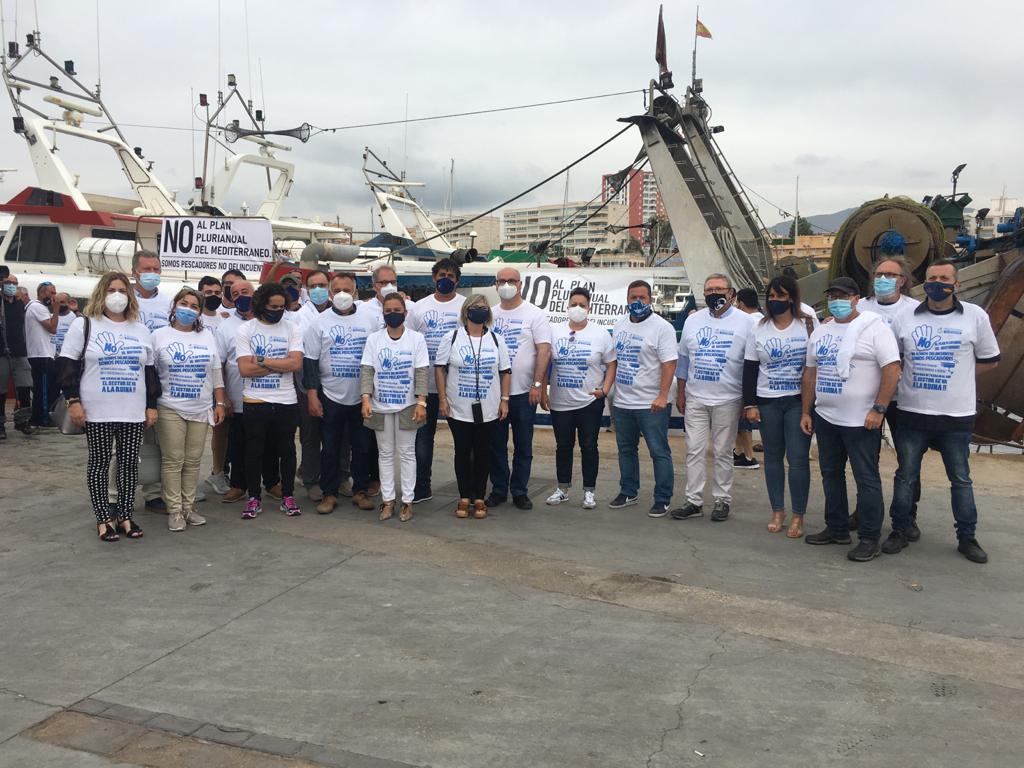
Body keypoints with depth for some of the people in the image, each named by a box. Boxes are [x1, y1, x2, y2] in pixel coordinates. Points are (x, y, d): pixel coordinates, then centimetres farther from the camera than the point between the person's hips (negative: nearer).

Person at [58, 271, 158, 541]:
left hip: (134, 412, 3)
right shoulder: (84, 325, 1)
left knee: (129, 463, 6)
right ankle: (103, 519, 12)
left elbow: (150, 371, 13)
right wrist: (73, 400, -10)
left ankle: (125, 516, 16)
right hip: (98, 412, -3)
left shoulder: (141, 330, 12)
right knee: (99, 463, 4)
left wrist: (152, 405, 7)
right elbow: (68, 366, -2)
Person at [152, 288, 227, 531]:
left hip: (201, 409, 3)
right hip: (170, 409, -3)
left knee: (193, 461, 7)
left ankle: (188, 506, 17)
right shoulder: (159, 335, 1)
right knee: (173, 461, -1)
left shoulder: (207, 336, 10)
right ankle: (174, 510, 7)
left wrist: (220, 403, 7)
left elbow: (216, 372, 11)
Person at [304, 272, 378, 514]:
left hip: (363, 396, 1)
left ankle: (361, 491, 21)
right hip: (331, 396, -1)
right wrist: (312, 395, -6)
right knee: (330, 448, 6)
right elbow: (310, 361, 0)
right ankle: (329, 493, 17)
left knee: (363, 447, 8)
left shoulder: (370, 317, 2)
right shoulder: (320, 321, -1)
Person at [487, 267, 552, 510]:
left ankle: (519, 491, 16)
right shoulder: (489, 314, 9)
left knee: (523, 446, 6)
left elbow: (544, 351, -9)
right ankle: (498, 490, 21)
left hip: (524, 392, -3)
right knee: (496, 444, 9)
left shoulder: (534, 314, -3)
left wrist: (537, 384, -16)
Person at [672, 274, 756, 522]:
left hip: (727, 400, -3)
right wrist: (680, 394, 11)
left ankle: (722, 500, 17)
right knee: (694, 450, 5)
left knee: (722, 453, 6)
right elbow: (683, 358, 14)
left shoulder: (746, 322, -1)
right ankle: (694, 501, 12)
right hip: (695, 399, 3)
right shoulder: (693, 320, 9)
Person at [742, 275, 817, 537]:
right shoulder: (758, 329, 5)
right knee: (773, 456, 9)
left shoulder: (809, 324, 0)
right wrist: (749, 404, -1)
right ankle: (777, 511, 20)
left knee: (798, 458, -4)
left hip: (799, 400, -2)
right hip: (767, 402, 2)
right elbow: (749, 369, 5)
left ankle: (798, 516, 7)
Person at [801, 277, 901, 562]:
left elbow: (892, 369, -14)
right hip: (825, 418, 7)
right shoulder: (820, 332, 12)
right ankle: (836, 529, 29)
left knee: (866, 480, 0)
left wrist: (878, 409, -19)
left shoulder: (874, 327, -8)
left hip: (862, 421, -7)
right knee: (831, 475, 15)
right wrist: (805, 412, 13)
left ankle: (869, 539, 9)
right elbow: (810, 373, 16)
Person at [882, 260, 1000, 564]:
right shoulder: (906, 317, 3)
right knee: (906, 476, 10)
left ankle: (967, 537, 23)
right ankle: (900, 531, 22)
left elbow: (989, 360, 7)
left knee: (961, 479, 10)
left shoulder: (975, 316, -1)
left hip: (956, 415, -1)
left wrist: (956, 375, 1)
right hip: (911, 413, 1)